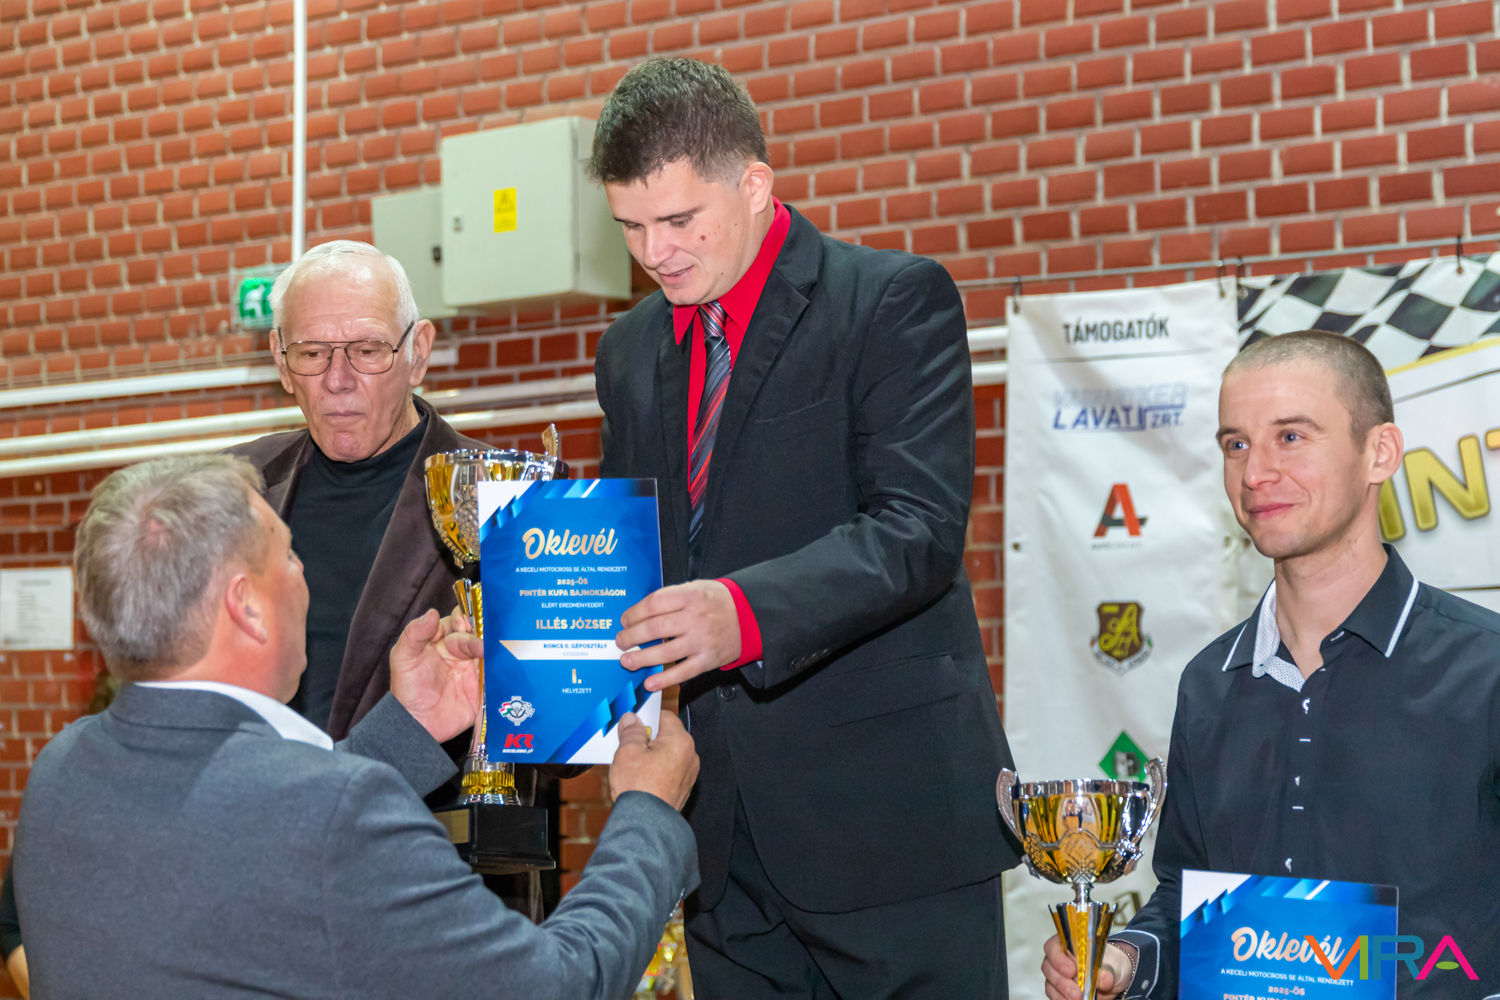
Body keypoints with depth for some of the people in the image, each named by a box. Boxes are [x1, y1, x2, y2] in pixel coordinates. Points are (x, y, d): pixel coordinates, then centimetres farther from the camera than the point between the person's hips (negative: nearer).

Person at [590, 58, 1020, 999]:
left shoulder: (896, 302, -7)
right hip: (723, 832, 6)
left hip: (886, 812, -6)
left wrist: (747, 611, -33)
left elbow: (919, 529, -18)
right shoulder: (632, 351, 14)